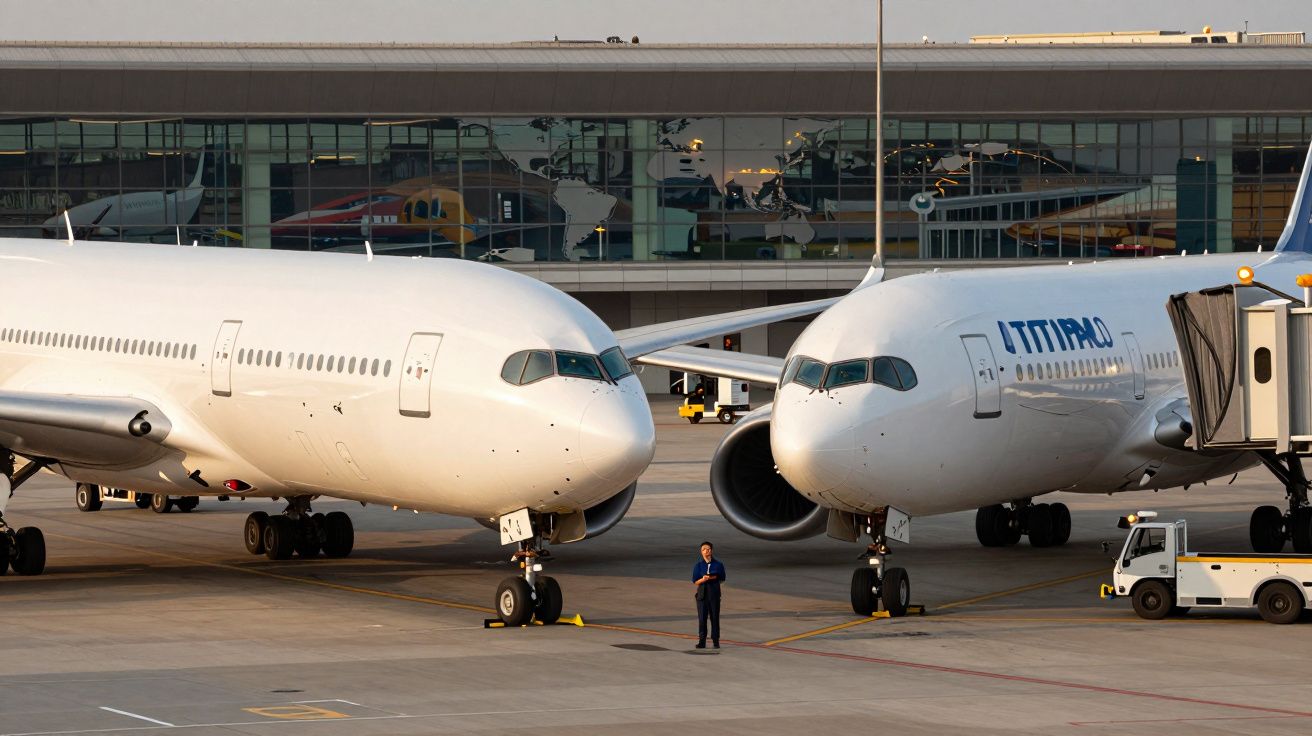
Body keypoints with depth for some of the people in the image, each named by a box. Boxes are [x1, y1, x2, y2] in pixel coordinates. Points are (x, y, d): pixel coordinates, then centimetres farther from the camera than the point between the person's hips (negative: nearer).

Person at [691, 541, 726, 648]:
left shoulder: (718, 565, 1)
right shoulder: (698, 565, 3)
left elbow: (722, 579, 7)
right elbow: (695, 581, 1)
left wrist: (712, 578, -8)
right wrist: (703, 579, -18)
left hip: (714, 594, 0)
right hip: (702, 593, 0)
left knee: (715, 617, 3)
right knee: (702, 618, -3)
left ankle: (715, 641, 11)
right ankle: (701, 641, 1)